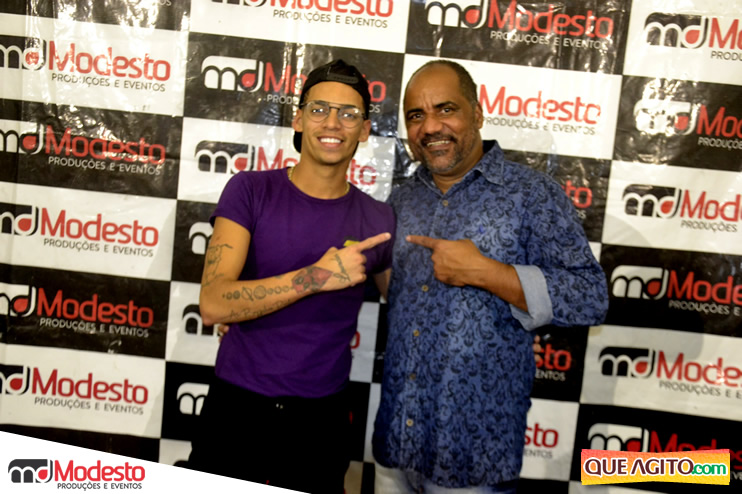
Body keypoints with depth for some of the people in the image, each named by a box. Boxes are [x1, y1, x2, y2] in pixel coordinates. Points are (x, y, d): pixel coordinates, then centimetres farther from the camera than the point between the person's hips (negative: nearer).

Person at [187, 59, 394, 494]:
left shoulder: (378, 220, -4)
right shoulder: (251, 190, -8)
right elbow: (213, 304, -18)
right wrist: (316, 277, -25)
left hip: (322, 418, 1)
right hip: (236, 406, 0)